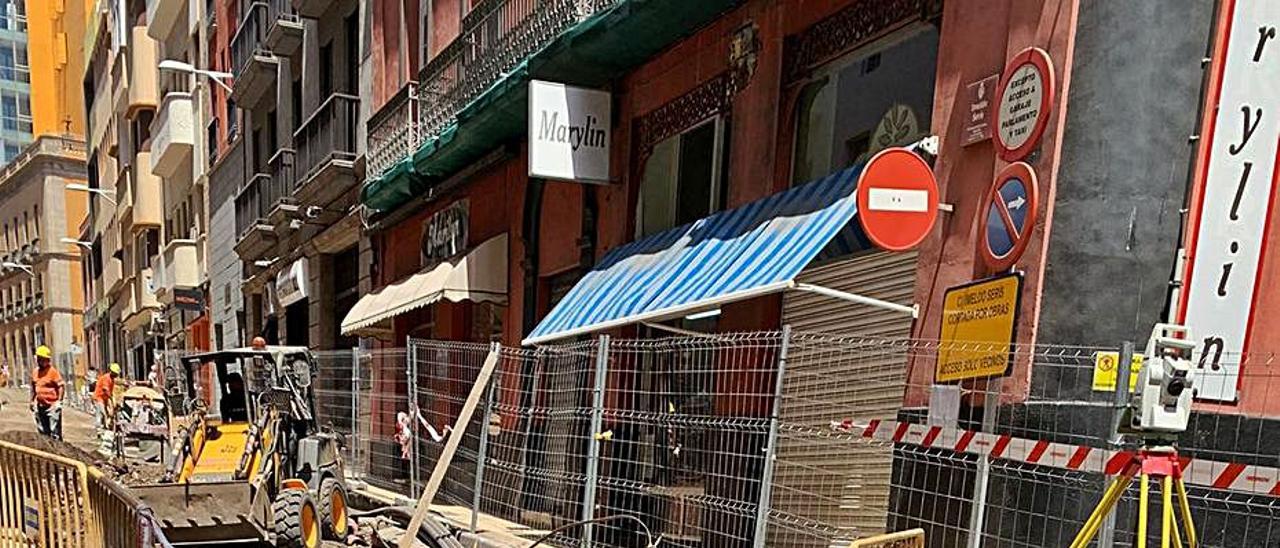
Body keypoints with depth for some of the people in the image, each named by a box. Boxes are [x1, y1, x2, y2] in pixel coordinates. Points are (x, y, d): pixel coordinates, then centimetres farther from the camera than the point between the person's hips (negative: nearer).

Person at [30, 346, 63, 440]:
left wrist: (59, 401, -19)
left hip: (52, 405, -7)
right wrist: (32, 401, 18)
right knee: (42, 431, 15)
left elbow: (61, 386, -13)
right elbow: (33, 387, 21)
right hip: (40, 406, 7)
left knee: (55, 431, -4)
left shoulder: (52, 371, -11)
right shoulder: (35, 372, 9)